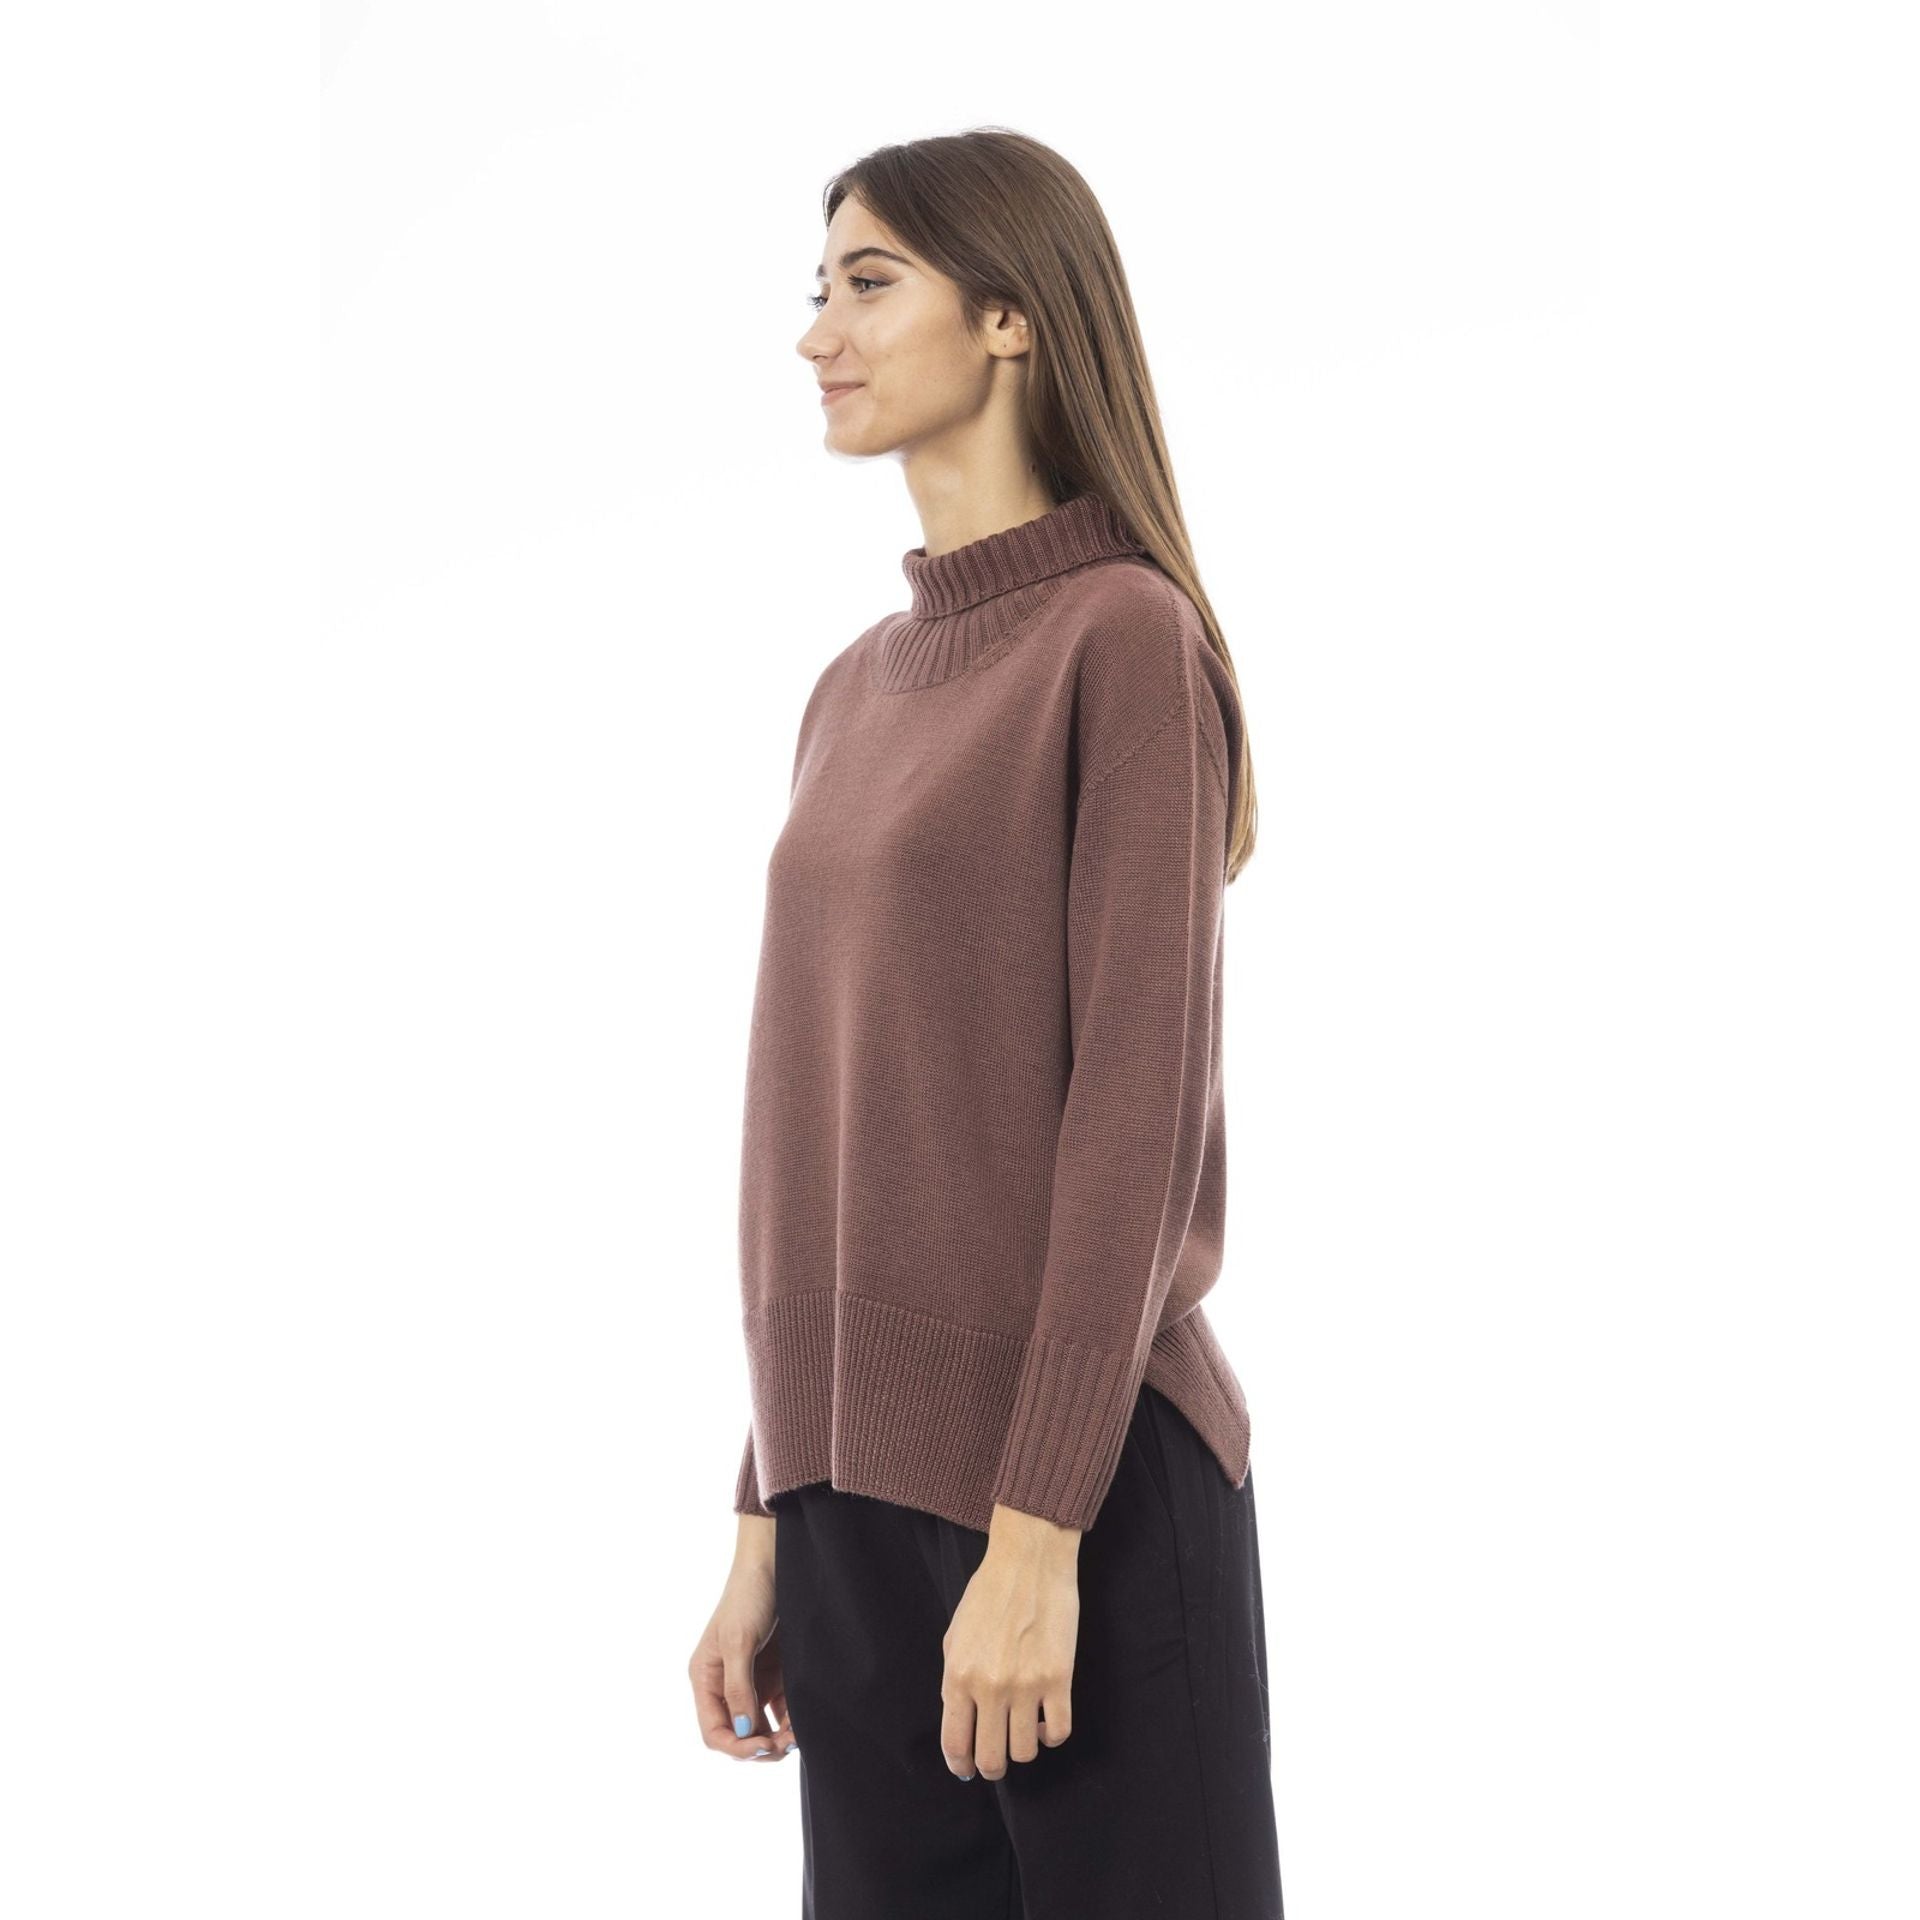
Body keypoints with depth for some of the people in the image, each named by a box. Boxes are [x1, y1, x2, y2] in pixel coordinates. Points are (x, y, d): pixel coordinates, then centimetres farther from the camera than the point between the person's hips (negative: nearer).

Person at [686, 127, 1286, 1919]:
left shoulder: (1126, 637, -7)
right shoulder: (856, 689, 14)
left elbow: (1139, 1099, -14)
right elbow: (818, 1124, 14)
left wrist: (1039, 1525, -18)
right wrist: (765, 1520, 12)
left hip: (1076, 1486, -7)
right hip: (861, 1485, 7)